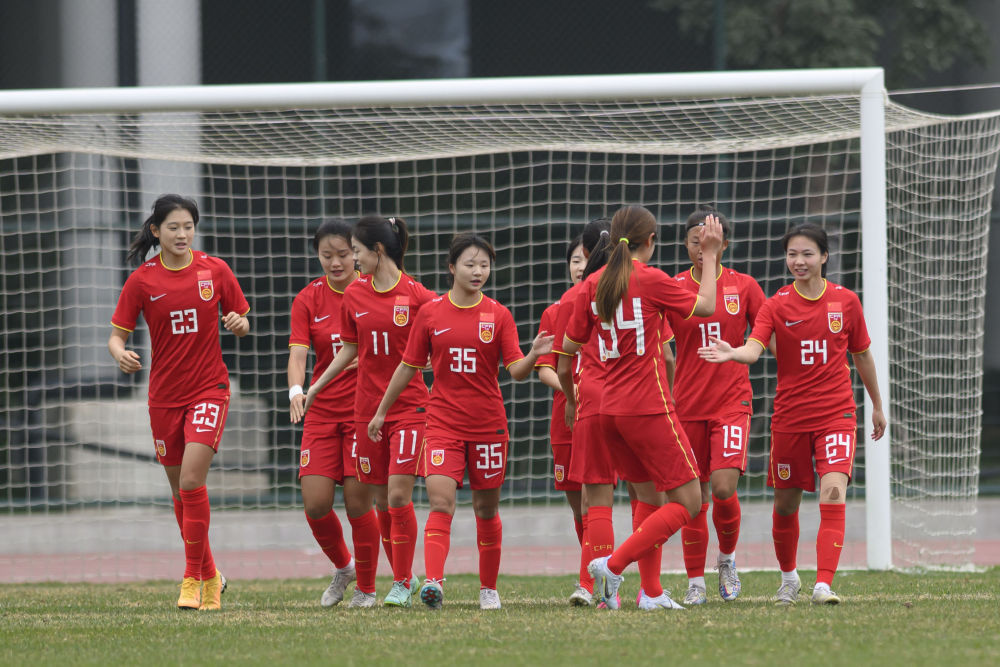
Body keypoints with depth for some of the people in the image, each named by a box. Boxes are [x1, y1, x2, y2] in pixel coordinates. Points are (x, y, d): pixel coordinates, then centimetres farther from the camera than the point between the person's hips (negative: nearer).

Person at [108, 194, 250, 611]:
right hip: (164, 396, 2)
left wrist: (239, 324, -15)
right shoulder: (142, 281, -2)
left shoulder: (215, 271, -1)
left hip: (209, 388, -2)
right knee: (180, 490, 10)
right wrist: (120, 354, -22)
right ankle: (210, 577, 27)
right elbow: (117, 335, 1)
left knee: (191, 479, -19)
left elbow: (242, 324, 9)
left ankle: (192, 579, -12)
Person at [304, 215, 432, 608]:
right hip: (367, 409, 5)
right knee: (382, 501, 6)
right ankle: (391, 579, 19)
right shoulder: (354, 295, 6)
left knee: (398, 494, -12)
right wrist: (316, 386, 18)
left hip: (408, 406, -5)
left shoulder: (417, 296, -8)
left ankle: (401, 584, -3)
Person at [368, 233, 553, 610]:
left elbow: (516, 370, -5)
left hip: (488, 423, 1)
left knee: (486, 508, 9)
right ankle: (433, 582, -28)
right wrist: (382, 411, 14)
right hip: (443, 421, -1)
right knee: (441, 501, -17)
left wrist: (533, 356, -27)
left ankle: (489, 588, 23)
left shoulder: (498, 315, 1)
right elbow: (409, 366, 10)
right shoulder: (430, 313, 2)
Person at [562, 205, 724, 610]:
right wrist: (710, 256, 10)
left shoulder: (593, 285, 6)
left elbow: (569, 345, 11)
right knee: (687, 502, -1)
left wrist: (569, 396, 27)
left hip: (610, 409, 7)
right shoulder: (650, 281, -10)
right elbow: (706, 306, 1)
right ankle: (613, 565, -13)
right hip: (648, 408, -7)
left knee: (648, 497, 18)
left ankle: (652, 592, 12)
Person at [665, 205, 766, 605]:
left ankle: (727, 557, 13)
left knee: (724, 488, -14)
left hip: (732, 399, -1)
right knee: (694, 496, 2)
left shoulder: (743, 286, 2)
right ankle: (695, 583, 11)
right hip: (688, 403, 1)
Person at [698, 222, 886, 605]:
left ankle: (823, 585, -23)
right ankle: (788, 577, 35)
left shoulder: (846, 301, 1)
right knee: (785, 504, 11)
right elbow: (754, 349, -20)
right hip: (789, 416, 1)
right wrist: (731, 353, -43)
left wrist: (877, 406, 23)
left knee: (833, 495, -19)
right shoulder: (776, 305, -3)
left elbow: (862, 356, 14)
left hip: (836, 415, -1)